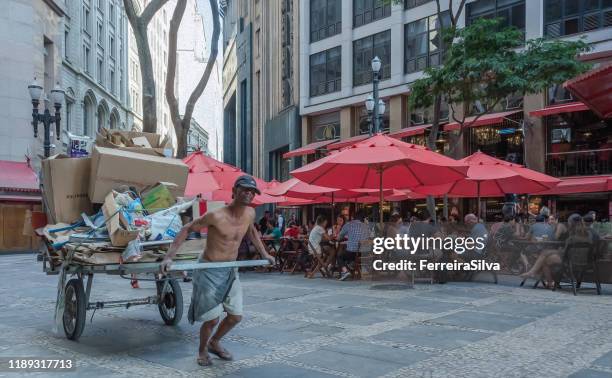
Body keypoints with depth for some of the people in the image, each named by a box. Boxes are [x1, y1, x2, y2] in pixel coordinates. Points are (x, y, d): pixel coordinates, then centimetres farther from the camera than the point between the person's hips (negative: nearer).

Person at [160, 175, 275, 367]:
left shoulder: (250, 213, -3)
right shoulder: (216, 216, -23)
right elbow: (186, 229, -15)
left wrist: (264, 253, 20)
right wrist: (169, 256, -22)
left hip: (231, 271, 6)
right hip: (209, 271, -6)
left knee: (236, 316, 9)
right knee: (213, 318, -5)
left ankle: (214, 343, 36)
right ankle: (202, 350, 25)